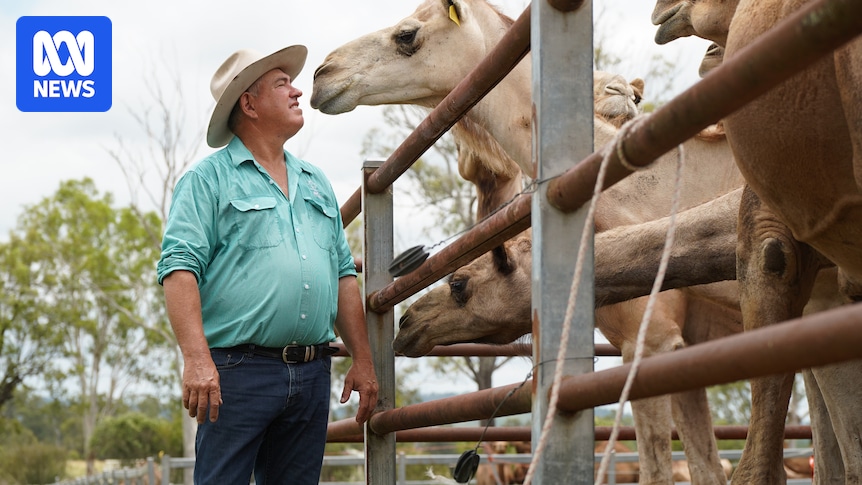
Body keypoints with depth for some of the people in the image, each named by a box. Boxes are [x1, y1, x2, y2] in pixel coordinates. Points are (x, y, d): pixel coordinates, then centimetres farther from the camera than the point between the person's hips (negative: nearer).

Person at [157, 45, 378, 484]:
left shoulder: (315, 184, 21)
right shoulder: (208, 179, 1)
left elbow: (343, 275, 21)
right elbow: (179, 269, -10)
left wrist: (362, 360, 13)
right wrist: (196, 358, -22)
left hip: (312, 376, 6)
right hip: (238, 371, -6)